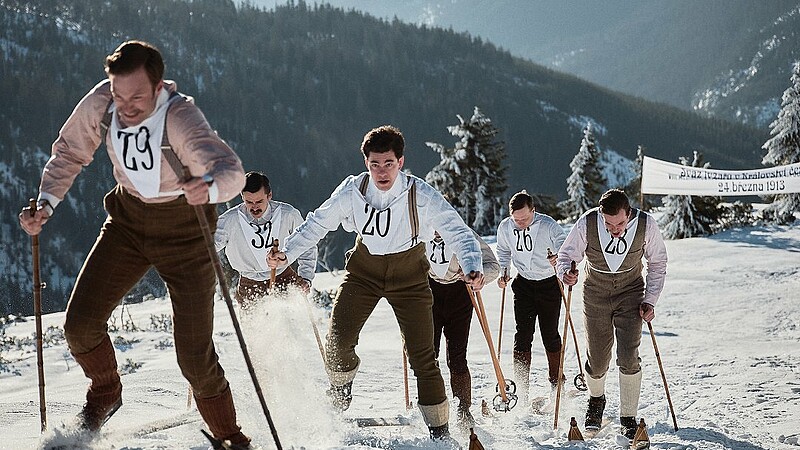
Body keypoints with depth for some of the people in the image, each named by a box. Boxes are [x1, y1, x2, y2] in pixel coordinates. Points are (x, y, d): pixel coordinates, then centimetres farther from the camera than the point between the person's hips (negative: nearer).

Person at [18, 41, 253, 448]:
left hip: (183, 227, -4)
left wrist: (210, 186, -66)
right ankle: (105, 392, 28)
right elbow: (69, 153, 1)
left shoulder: (180, 117, -31)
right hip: (128, 219, 4)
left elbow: (232, 170, -43)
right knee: (80, 325, -4)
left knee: (194, 356, -8)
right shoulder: (99, 104, -17)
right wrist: (46, 203, -12)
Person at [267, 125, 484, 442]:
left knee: (422, 355, -6)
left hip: (408, 275, -2)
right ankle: (341, 389, 27)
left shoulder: (422, 195, -24)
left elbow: (456, 231, -24)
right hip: (364, 269, 2)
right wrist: (287, 252, -18)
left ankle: (439, 430, 7)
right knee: (337, 343, -8)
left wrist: (472, 267, -41)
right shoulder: (352, 191, -17)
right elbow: (318, 223, -6)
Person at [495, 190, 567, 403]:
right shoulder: (505, 227, -8)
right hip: (523, 284, 3)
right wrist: (503, 272, -3)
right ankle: (521, 388, 0)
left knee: (550, 335, 4)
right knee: (523, 334, -3)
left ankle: (556, 383, 21)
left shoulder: (548, 225, -20)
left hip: (549, 284, -3)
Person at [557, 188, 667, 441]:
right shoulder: (587, 224, -23)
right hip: (596, 295, 1)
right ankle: (596, 399, 37)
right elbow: (567, 254, -9)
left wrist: (650, 300, -7)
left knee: (628, 358, -13)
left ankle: (629, 420, 0)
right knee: (597, 361, 4)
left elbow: (658, 263, -2)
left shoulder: (646, 225, -20)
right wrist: (565, 272, -31)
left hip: (630, 293, 0)